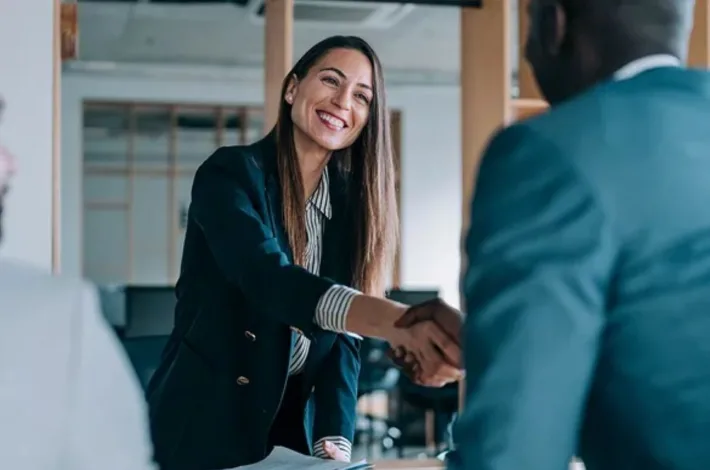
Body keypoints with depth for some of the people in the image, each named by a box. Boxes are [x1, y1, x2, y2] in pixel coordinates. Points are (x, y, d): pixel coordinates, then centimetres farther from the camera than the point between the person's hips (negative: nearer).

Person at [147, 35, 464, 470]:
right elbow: (266, 277, -32)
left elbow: (344, 336, -2)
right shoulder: (231, 173, -14)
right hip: (205, 423, -4)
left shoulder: (351, 201, 2)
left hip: (295, 425, 5)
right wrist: (394, 320, -48)